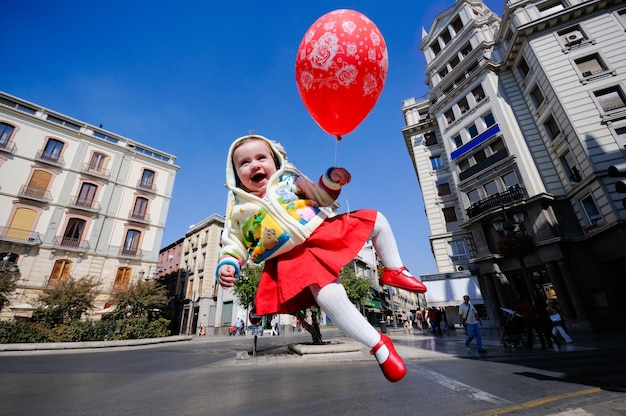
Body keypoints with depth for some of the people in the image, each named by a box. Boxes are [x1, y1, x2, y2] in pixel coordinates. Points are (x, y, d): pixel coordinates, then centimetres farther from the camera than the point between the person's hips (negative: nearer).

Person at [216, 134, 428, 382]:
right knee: (329, 296, -30)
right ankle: (378, 345, -9)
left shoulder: (289, 180, 12)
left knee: (376, 220, 4)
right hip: (295, 257, -4)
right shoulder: (239, 211, 7)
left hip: (324, 231, 5)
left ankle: (394, 271, 17)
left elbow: (323, 197, 17)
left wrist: (332, 179, -1)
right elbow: (234, 245, 8)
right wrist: (227, 266, -12)